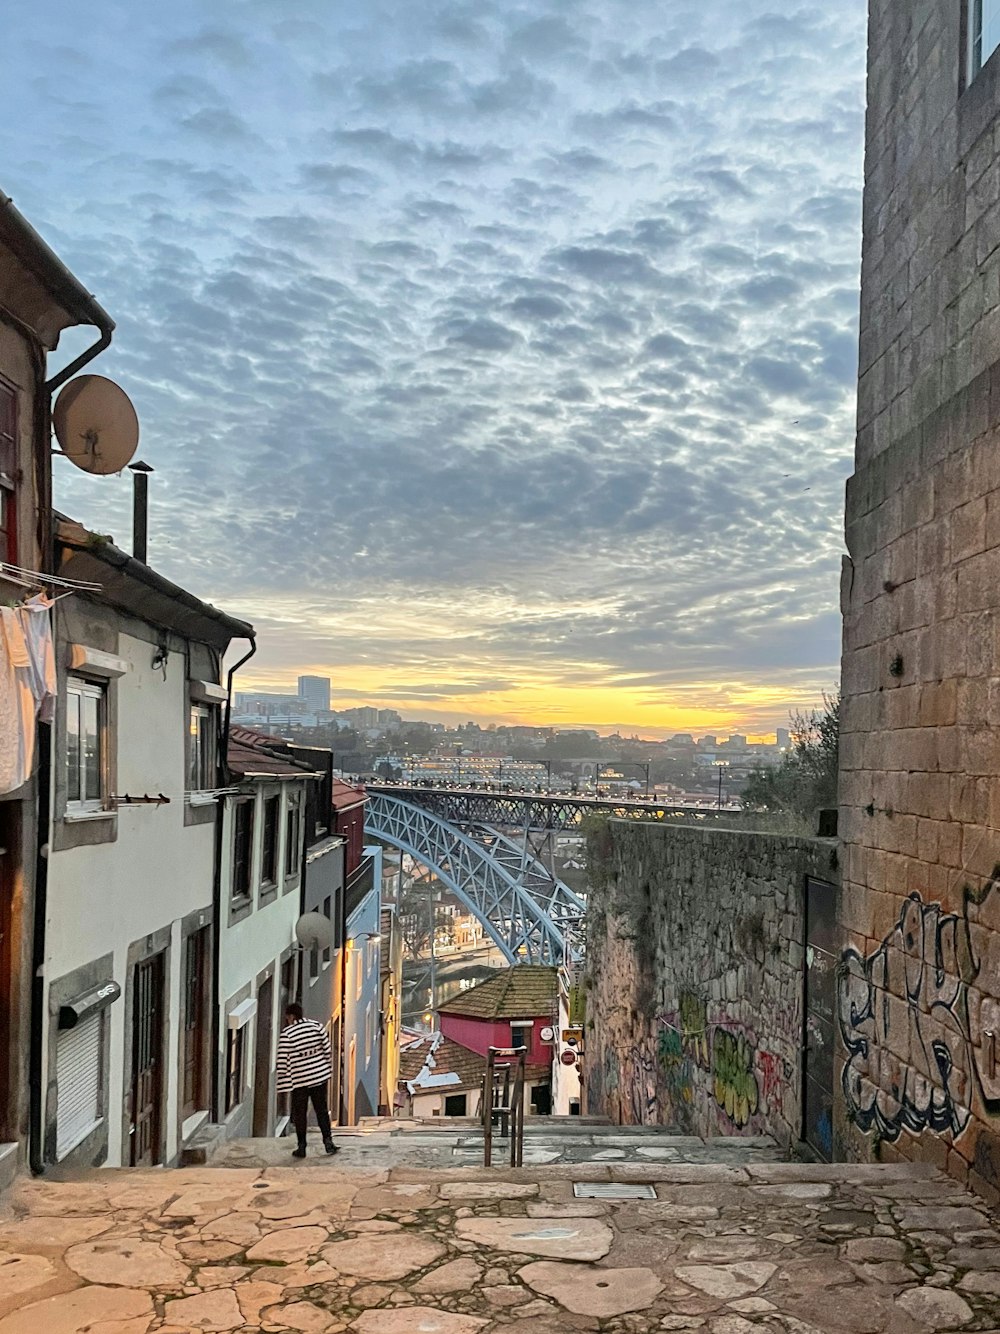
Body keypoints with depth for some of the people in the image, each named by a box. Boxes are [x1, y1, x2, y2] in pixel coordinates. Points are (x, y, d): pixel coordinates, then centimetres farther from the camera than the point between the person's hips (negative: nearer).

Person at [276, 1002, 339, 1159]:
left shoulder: (286, 1034, -14)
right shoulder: (316, 1026, -2)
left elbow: (283, 1062, -13)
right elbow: (328, 1050, 3)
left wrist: (283, 1084, -5)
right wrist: (329, 1069, 15)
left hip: (299, 1080, -3)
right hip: (320, 1076, 3)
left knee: (299, 1114, 9)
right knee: (322, 1110, 14)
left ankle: (302, 1147, 12)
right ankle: (328, 1141, 10)